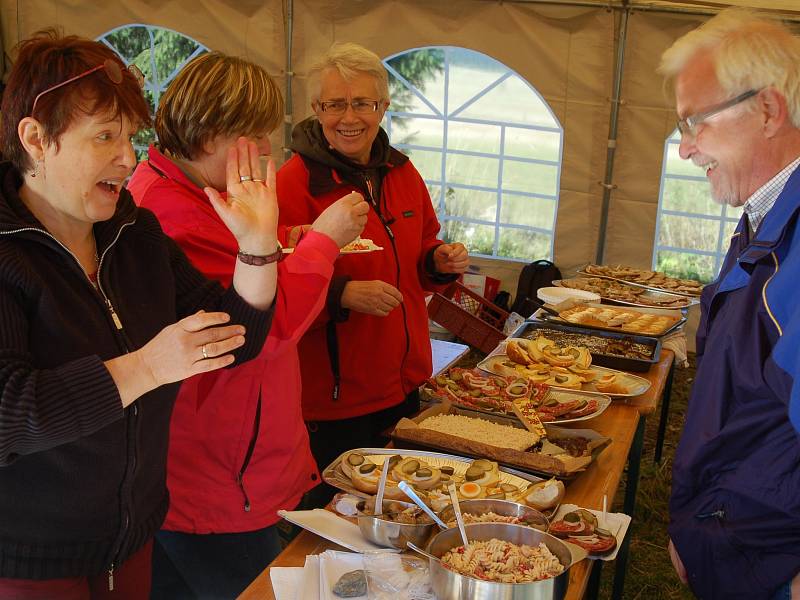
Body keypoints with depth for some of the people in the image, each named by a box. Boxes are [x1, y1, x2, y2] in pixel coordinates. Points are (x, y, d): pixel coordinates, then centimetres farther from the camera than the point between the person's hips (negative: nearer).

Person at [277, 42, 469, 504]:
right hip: (335, 394, -7)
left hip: (405, 382, 7)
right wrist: (341, 294, -32)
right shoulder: (297, 181, -16)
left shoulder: (401, 171, 5)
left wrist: (441, 262, -3)